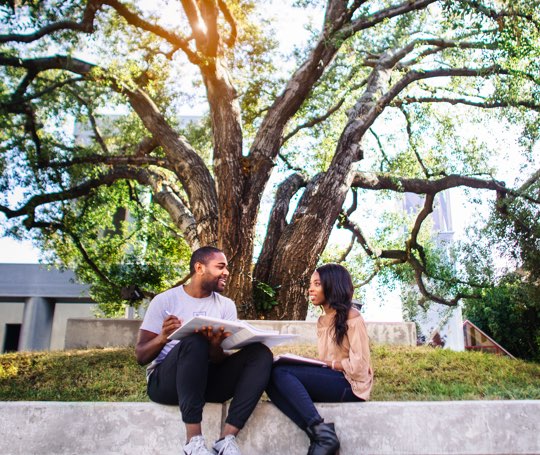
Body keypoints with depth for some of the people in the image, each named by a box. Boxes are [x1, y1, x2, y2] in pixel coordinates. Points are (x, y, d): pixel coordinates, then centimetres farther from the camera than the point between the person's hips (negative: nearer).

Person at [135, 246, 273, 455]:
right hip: (165, 381, -4)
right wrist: (163, 337, -27)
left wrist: (215, 346, -26)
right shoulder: (165, 300, -2)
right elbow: (141, 357, -5)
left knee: (260, 353, -19)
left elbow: (219, 361, -1)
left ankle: (227, 438, -28)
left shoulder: (226, 305, 8)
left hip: (206, 380, 4)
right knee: (194, 342, -35)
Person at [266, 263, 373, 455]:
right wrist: (305, 362, -3)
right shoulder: (322, 321, 17)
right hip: (329, 380, 7)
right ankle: (319, 433, -30)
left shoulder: (352, 317, -6)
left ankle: (323, 433, -29)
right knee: (271, 378, -19)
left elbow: (359, 366, -13)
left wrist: (324, 363, -10)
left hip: (349, 385, -7)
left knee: (280, 372, -24)